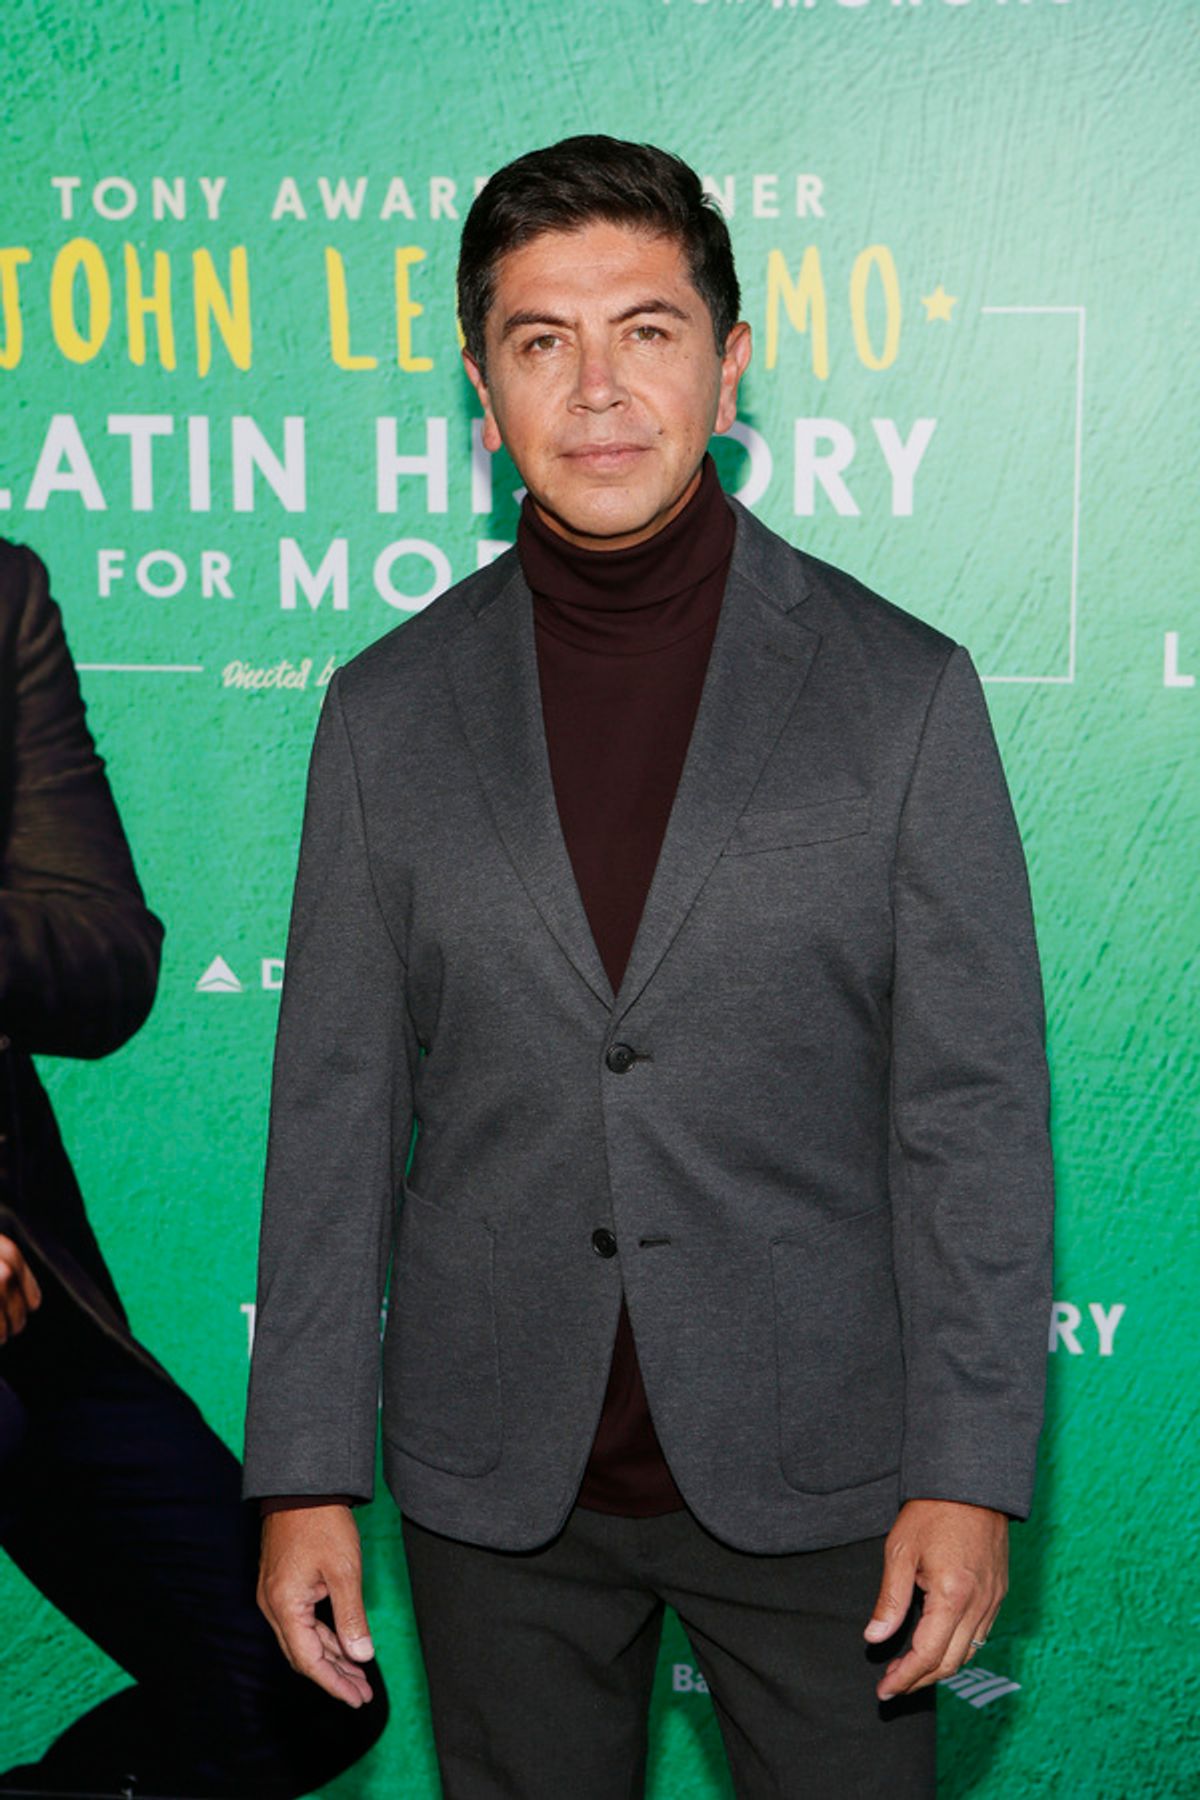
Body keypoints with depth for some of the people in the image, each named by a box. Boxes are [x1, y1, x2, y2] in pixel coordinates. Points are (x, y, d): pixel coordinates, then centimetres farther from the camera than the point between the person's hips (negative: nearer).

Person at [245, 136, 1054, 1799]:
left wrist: (971, 1470, -9)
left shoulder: (901, 691, -5)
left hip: (814, 1471, -1)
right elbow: (337, 1108, 2)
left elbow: (974, 1107, -5)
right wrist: (307, 1473, 0)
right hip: (495, 1478, 2)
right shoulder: (391, 711, 1)